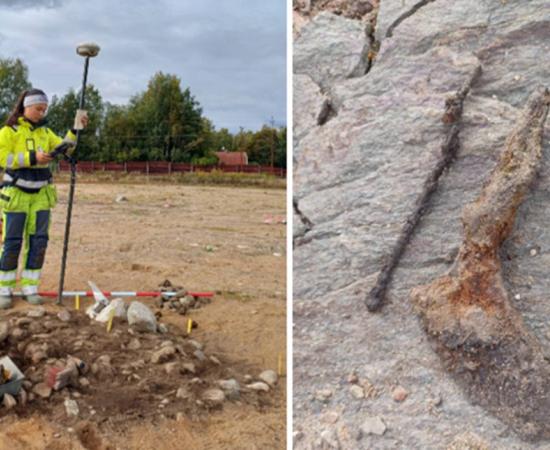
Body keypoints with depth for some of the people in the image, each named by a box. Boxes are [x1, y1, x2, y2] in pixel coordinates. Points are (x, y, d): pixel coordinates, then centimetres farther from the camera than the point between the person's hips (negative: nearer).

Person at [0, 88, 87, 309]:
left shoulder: (45, 131, 10)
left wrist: (75, 129, -10)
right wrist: (32, 158, -22)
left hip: (41, 194, 4)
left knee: (38, 242, 3)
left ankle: (29, 287, 13)